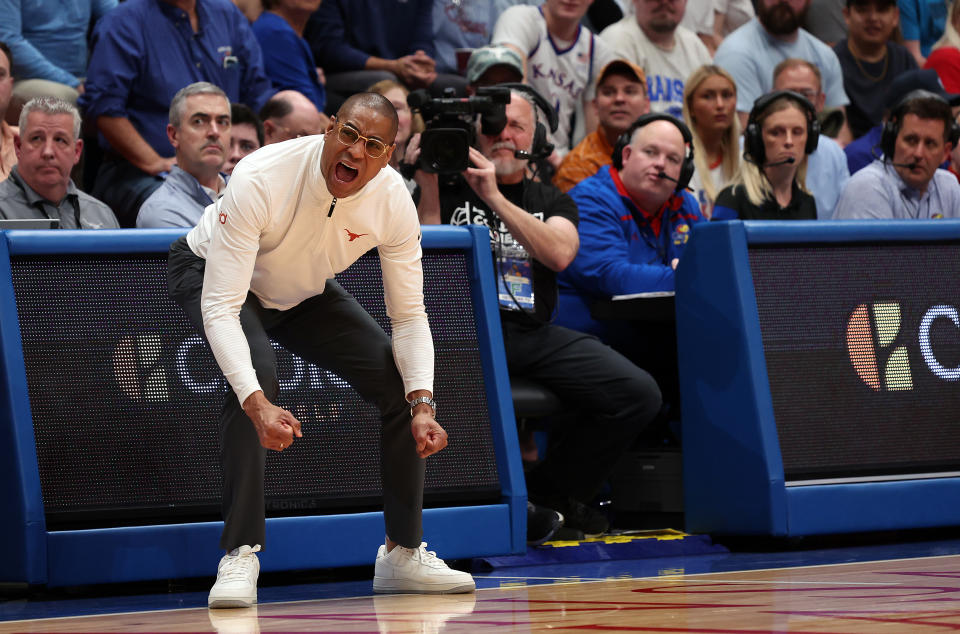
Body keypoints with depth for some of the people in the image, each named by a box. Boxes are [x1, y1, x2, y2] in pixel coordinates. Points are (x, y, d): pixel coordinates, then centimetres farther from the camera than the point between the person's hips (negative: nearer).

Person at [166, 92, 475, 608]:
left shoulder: (393, 202, -24)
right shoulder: (260, 180, -39)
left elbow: (409, 315, -14)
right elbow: (220, 307, -41)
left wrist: (422, 406, -30)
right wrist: (259, 405, -53)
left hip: (305, 293, 5)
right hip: (208, 275, -5)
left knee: (403, 386, -7)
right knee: (258, 371, -35)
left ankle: (402, 553, 10)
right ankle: (239, 555, -29)